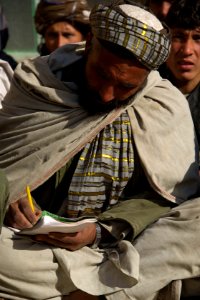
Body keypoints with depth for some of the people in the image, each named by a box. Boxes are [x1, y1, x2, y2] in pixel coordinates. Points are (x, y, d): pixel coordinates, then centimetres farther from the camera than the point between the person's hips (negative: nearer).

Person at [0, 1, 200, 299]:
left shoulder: (165, 107, -1)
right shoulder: (37, 82, 1)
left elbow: (164, 196, -2)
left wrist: (101, 232, -18)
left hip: (111, 248, 1)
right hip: (29, 240, 0)